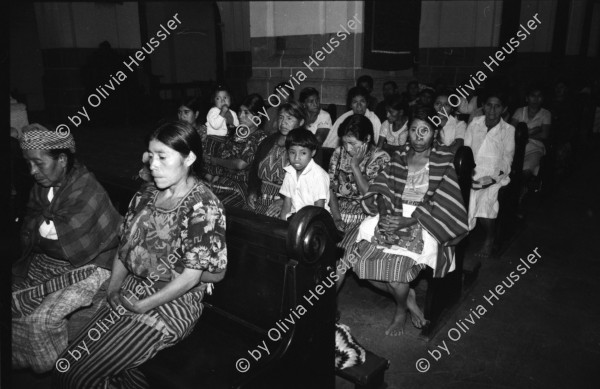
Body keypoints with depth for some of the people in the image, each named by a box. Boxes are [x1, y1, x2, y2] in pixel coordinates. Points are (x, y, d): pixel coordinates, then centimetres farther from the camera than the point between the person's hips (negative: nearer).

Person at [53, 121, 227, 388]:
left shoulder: (203, 206, -17)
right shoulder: (147, 193, 6)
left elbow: (192, 276, -18)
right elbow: (125, 243, 12)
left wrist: (143, 305, -13)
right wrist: (114, 287, 0)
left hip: (173, 303, -7)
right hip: (130, 293, 7)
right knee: (68, 363, -3)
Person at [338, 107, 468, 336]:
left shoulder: (444, 161, -1)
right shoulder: (399, 157, 13)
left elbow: (441, 204, -9)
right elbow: (381, 188, 6)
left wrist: (408, 221, -19)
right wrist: (384, 212, -16)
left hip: (425, 223, -4)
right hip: (393, 216, 5)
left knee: (396, 265, -28)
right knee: (360, 258, -15)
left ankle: (401, 311, 8)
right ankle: (408, 296, 9)